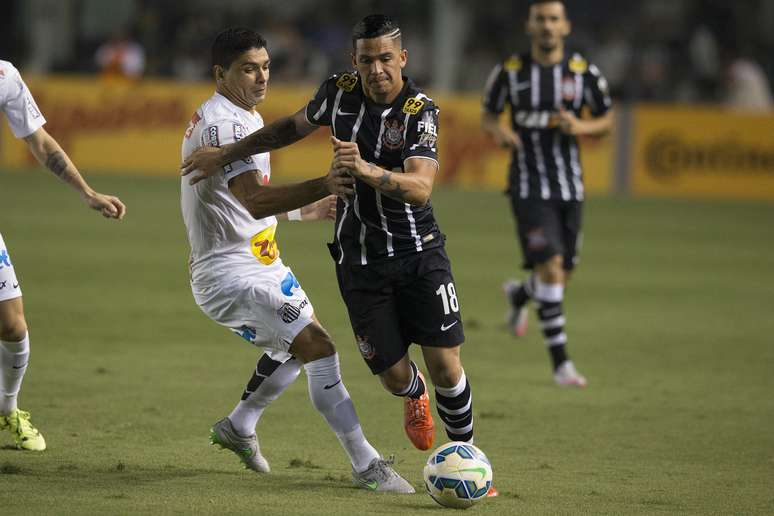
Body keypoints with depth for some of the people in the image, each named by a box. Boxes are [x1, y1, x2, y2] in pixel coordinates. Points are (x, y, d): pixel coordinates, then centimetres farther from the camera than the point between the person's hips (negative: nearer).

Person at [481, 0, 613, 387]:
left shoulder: (584, 73, -2)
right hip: (528, 188, -3)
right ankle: (560, 362, -9)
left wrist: (580, 127, -14)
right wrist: (498, 132, -15)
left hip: (570, 188, 3)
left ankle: (518, 295, 47)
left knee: (561, 276, 10)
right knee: (551, 267, -16)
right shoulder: (510, 72, -3)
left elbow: (606, 121, 8)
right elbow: (487, 116, 8)